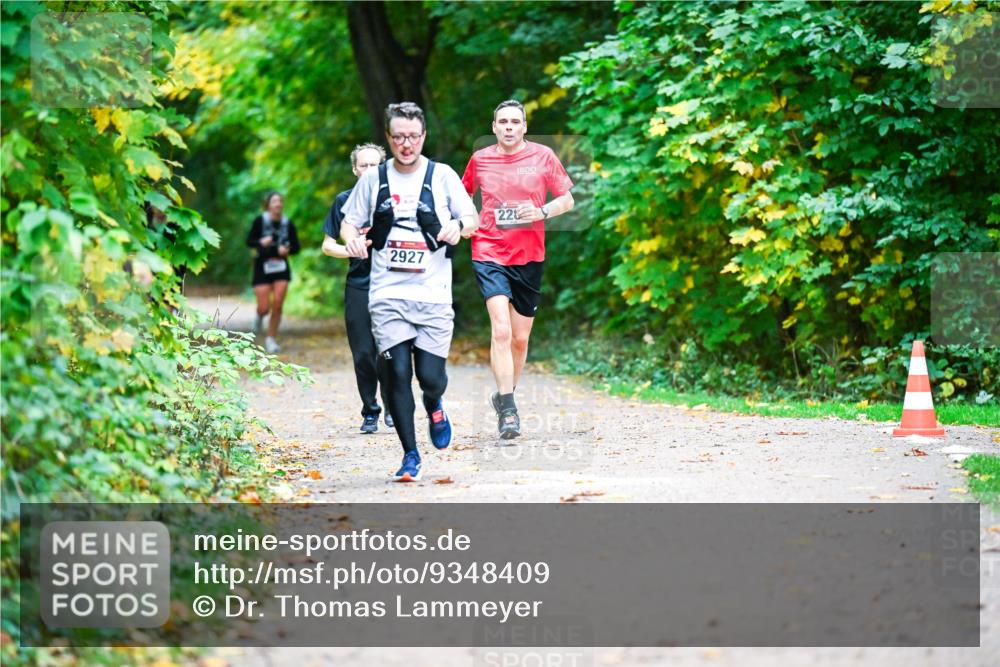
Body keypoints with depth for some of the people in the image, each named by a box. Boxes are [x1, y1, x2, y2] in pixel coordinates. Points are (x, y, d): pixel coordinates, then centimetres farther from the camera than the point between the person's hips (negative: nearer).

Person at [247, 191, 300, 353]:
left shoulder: (288, 224, 0)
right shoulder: (260, 221, -6)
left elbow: (296, 247, 8)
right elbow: (249, 241, -1)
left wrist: (287, 250, -14)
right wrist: (261, 242, -22)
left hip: (281, 267, 2)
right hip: (262, 267, -2)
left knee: (277, 306, -6)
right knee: (264, 308, -5)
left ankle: (271, 339, 11)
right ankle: (260, 316, 33)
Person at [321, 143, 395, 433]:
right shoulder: (345, 201, 6)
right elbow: (328, 246, 9)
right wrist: (353, 250, -8)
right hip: (358, 287, 1)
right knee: (363, 354, 0)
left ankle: (392, 405, 12)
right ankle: (370, 412, 13)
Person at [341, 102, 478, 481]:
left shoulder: (442, 176, 4)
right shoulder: (373, 179, 7)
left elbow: (473, 220, 6)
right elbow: (349, 222, 15)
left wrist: (458, 226, -18)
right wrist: (353, 238, -9)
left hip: (433, 296, -1)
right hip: (387, 295, 1)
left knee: (430, 376, -6)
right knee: (396, 374, -7)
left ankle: (434, 406, 32)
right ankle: (410, 456, 5)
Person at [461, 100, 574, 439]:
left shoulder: (543, 156, 1)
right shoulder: (479, 159, 4)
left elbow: (567, 199, 4)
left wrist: (541, 211, -14)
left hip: (529, 256, 1)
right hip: (489, 253, -1)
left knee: (520, 337, 9)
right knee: (501, 330, -18)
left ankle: (504, 396, 31)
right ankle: (508, 410, -19)